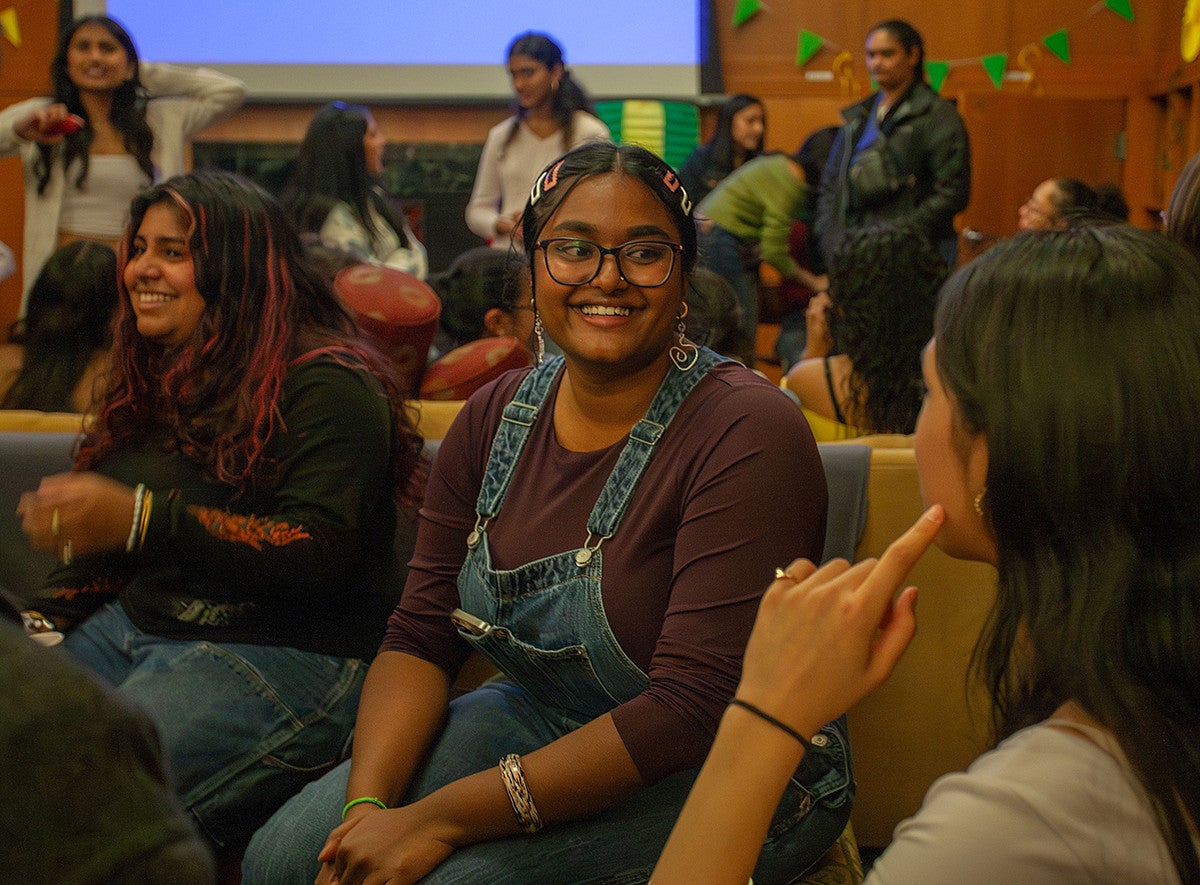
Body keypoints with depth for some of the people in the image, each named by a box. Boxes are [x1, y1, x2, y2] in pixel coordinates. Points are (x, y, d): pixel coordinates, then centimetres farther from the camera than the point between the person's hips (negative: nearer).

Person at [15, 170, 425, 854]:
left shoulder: (326, 384, -8)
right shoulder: (157, 381, 19)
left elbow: (322, 556, -20)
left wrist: (141, 519, -26)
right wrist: (43, 622, 7)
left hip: (286, 653, -8)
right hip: (134, 627, 9)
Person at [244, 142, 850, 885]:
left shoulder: (745, 433, -20)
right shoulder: (495, 418, 1)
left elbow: (693, 710, -25)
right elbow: (420, 637, 2)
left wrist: (442, 818, -25)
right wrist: (368, 802, -17)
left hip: (724, 769, -5)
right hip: (542, 722, 6)